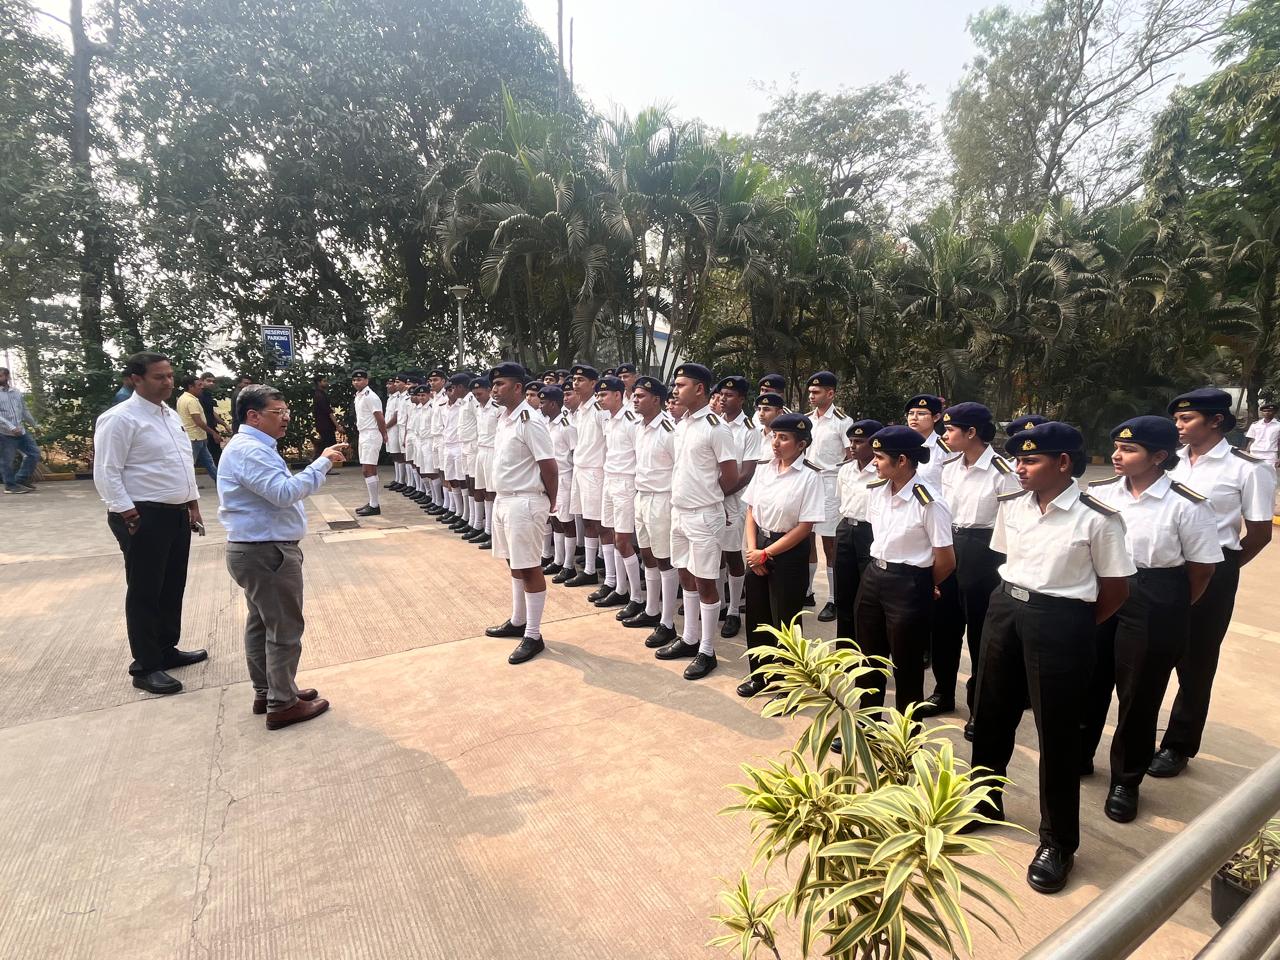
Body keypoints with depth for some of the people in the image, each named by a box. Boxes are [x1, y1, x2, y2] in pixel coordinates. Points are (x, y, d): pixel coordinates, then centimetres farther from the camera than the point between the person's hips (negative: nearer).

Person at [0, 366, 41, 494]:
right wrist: (11, 428, -25)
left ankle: (21, 479, 21)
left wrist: (35, 424, 28)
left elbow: (24, 410, 22)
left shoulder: (17, 392, 10)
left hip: (21, 431, 6)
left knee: (34, 453, 10)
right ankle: (11, 485, 13)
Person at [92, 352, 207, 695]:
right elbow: (106, 474, -16)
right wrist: (129, 516, -19)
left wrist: (193, 505, 17)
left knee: (173, 587, 17)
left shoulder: (171, 415, 13)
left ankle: (167, 649, 32)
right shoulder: (120, 418, -13)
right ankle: (146, 667, 12)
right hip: (144, 516, -8)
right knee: (144, 592, 2)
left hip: (177, 513, 8)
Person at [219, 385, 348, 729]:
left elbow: (278, 490, 18)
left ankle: (266, 692, 32)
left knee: (261, 622, 19)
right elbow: (285, 492, -29)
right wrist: (323, 463, -23)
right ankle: (283, 704, 10)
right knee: (285, 627, -1)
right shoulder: (249, 450, -20)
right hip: (268, 553, -11)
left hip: (257, 550, 11)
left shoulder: (253, 447, 15)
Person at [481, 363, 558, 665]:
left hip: (524, 503, -9)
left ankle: (533, 636, 10)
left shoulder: (530, 421, -18)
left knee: (529, 569, 0)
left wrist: (550, 503, -6)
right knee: (514, 565, 19)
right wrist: (502, 498, 12)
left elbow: (549, 466, -16)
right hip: (503, 500, 9)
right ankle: (517, 622, 35)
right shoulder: (502, 418, 9)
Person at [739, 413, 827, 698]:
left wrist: (766, 554, -13)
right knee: (756, 615, 15)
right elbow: (751, 511, 6)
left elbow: (805, 527, -15)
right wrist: (752, 549, -7)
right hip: (758, 549, 6)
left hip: (790, 553, -5)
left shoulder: (810, 476, -14)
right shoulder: (763, 469, 2)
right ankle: (759, 674, 34)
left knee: (785, 620, 5)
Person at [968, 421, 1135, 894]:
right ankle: (983, 803, 40)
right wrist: (1013, 602, 9)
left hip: (1059, 623, -5)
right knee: (991, 715, 17)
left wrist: (1075, 626, 2)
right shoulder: (1010, 506, 1)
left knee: (1057, 731, 7)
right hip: (1005, 609, 6)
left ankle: (1058, 841, 27)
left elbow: (1117, 589, -5)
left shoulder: (1096, 518, -13)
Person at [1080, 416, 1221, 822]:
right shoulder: (1099, 493, -3)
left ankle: (1125, 781, 31)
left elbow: (1201, 567, -5)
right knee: (1088, 683, 17)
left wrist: (1172, 610, 2)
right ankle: (1078, 757, 39)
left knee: (1139, 695, 10)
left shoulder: (1187, 506, -13)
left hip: (1154, 605, -3)